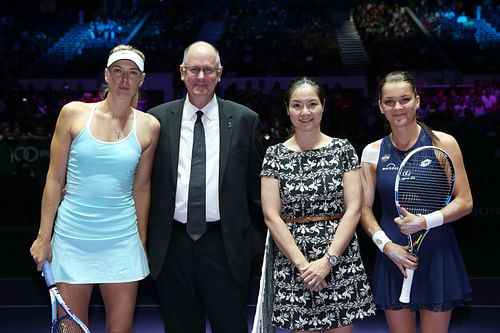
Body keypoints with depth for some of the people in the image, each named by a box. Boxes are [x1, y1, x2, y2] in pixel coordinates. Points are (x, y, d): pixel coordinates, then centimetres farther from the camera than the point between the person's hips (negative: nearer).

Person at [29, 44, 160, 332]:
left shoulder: (149, 126, 3)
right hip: (72, 237, -1)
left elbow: (142, 187, 9)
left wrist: (142, 240, 12)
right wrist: (43, 237, 0)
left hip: (122, 240, 1)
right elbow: (54, 178, 1)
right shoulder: (73, 113, -1)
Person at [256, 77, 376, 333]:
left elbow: (353, 209, -3)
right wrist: (301, 263, -12)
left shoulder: (343, 149, 2)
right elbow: (271, 216, -3)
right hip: (292, 261, 0)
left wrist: (328, 260, -12)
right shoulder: (275, 155, 3)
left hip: (340, 259, 0)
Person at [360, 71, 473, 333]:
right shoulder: (372, 152, 3)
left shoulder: (443, 143, -4)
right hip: (393, 257, 2)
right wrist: (386, 245, -10)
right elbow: (365, 208, 5)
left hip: (437, 256, -2)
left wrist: (425, 221, -18)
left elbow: (465, 202, -4)